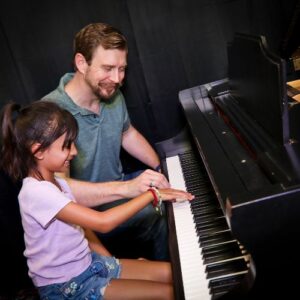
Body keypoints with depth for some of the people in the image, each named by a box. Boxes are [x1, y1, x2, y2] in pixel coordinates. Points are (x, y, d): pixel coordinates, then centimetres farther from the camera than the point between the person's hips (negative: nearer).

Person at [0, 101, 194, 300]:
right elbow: (103, 222, -32)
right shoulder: (37, 193, -27)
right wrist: (153, 194, -25)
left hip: (87, 263, 8)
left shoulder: (55, 182, 3)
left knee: (171, 273, 4)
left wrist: (112, 261, -1)